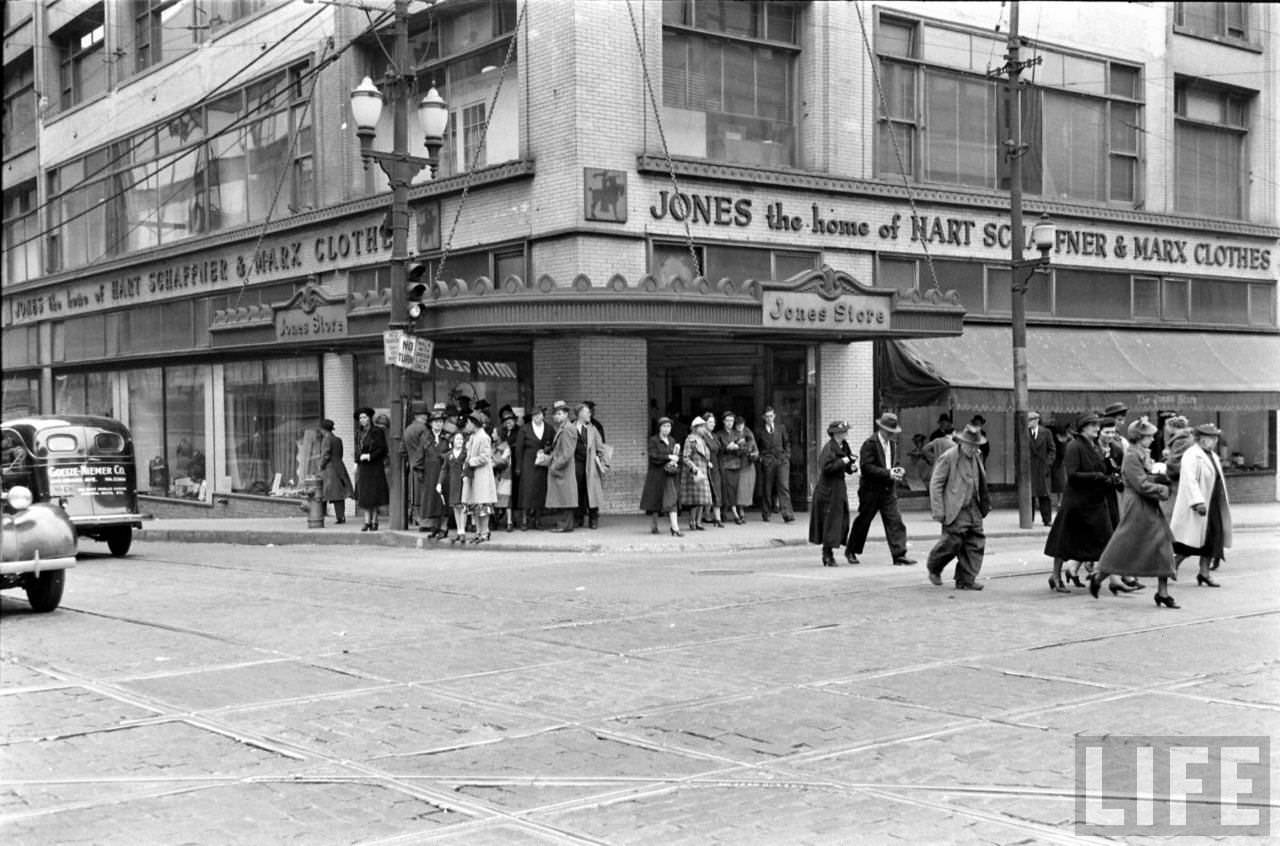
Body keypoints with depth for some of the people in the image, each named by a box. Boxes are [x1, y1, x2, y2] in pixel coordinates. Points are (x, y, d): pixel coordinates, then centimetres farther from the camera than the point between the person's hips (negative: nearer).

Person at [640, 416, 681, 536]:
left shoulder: (672, 441, 13)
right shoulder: (653, 440, -3)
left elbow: (677, 456, 14)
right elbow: (653, 456, -15)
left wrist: (675, 462, -8)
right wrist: (669, 457, -17)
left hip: (670, 475, 3)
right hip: (657, 474, -3)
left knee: (672, 500, -7)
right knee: (656, 500, 6)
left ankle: (675, 528, -13)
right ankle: (654, 526, 22)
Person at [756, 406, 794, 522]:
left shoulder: (781, 428, 13)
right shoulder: (760, 432, 9)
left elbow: (787, 442, 18)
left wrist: (787, 455, 6)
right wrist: (760, 457, 3)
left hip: (782, 460, 0)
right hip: (767, 462, 0)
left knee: (784, 486, -11)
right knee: (767, 489, 3)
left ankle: (787, 514, -16)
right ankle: (765, 514, 17)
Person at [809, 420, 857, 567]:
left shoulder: (844, 446, 12)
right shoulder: (829, 448, -15)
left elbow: (846, 466, 20)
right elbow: (826, 467, -26)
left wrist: (852, 467, -1)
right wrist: (842, 462, -21)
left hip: (839, 489, 9)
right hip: (828, 490, -9)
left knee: (841, 522, 10)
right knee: (831, 521, -6)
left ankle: (827, 554, 19)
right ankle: (828, 556, 1)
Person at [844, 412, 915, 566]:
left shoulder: (892, 444, 11)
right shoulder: (870, 444, -12)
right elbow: (867, 467, -21)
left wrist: (897, 471, 0)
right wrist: (888, 473, -26)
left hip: (888, 490, 6)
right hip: (871, 490, -6)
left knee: (895, 521, -5)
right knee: (863, 521, 7)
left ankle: (899, 555, -7)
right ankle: (851, 551, 24)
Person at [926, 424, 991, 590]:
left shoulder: (977, 457, 11)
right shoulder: (948, 457, -9)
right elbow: (935, 484, -9)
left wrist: (985, 505, 17)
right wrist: (938, 511, -13)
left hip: (973, 509, 7)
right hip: (954, 510, -7)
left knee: (976, 543, 1)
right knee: (953, 541, -8)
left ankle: (966, 581, 8)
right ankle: (934, 567, 19)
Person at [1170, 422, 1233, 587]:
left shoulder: (1212, 455, 15)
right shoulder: (1191, 456, -15)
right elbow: (1190, 481, -24)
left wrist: (1223, 503, 19)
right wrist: (1198, 502, -30)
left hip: (1213, 505, 9)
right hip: (1198, 506, -9)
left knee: (1213, 537, 6)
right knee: (1190, 540, -4)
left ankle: (1204, 572, 12)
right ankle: (1172, 566, 11)